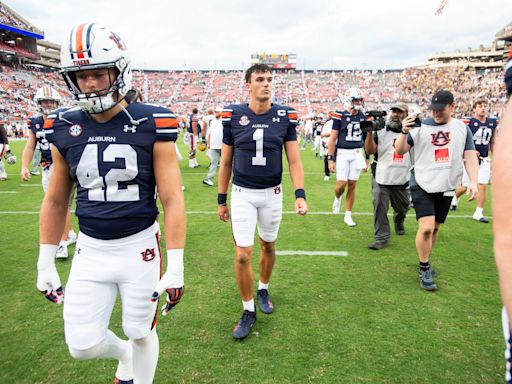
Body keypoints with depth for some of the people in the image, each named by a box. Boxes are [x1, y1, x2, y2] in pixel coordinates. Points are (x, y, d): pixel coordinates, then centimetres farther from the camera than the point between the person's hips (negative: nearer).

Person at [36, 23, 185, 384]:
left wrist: (175, 267, -13)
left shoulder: (151, 125, -12)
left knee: (141, 332, 14)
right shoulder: (63, 129, -1)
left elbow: (172, 199, -12)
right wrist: (46, 263, 11)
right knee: (83, 344, 8)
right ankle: (123, 353, 44)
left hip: (139, 246, -3)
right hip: (90, 250, 3)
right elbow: (55, 202, 9)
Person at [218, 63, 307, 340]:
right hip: (242, 193, -1)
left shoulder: (285, 117, -4)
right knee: (242, 255, -4)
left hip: (272, 193, 2)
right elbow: (226, 163, 2)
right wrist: (221, 199, 5)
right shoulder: (233, 116, -6)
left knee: (268, 246, 17)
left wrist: (300, 195, -14)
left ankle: (263, 289, 44)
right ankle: (248, 310, 16)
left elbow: (294, 161, -2)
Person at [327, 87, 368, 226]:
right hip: (342, 153, -3)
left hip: (357, 154, 4)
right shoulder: (340, 116, -7)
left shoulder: (364, 117, 7)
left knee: (352, 185, 5)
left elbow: (366, 139, 14)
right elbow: (333, 138, -6)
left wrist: (367, 158, 14)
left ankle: (348, 215, 15)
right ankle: (337, 198, 30)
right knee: (341, 184, -6)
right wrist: (330, 159, -9)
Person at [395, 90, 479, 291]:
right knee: (426, 228, -14)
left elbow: (470, 156, 6)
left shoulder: (462, 128, 6)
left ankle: (425, 262, 32)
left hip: (446, 188, 3)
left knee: (435, 228, 12)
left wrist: (473, 181, -7)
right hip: (422, 185, -3)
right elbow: (400, 150, -4)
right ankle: (424, 270, 5)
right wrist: (404, 132, -21)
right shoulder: (420, 127, -2)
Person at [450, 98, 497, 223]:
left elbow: (492, 143, 16)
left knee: (483, 186, -2)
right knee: (465, 187, 4)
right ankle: (455, 198, 37)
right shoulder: (468, 122, -10)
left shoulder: (492, 123, 8)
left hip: (484, 160, 4)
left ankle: (478, 213, 7)